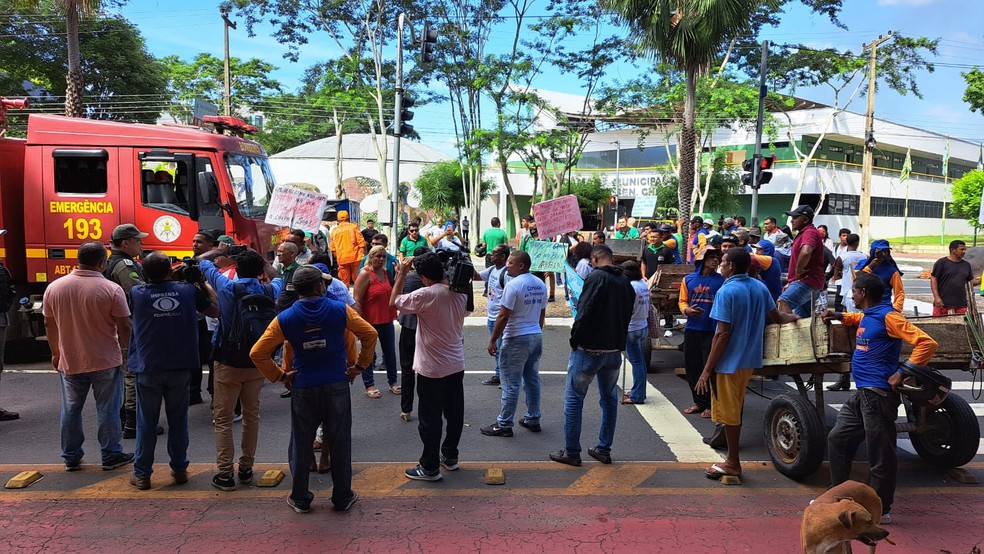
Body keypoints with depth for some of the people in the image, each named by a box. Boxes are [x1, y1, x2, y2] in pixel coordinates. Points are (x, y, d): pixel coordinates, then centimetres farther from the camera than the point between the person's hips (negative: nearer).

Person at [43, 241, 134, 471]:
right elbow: (124, 327, -12)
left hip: (69, 362, 4)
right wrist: (127, 350, 4)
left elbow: (49, 324, 8)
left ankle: (71, 457, 26)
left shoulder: (54, 288, -2)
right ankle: (111, 456, 16)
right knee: (108, 409, 8)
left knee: (71, 410, 16)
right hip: (105, 361, -4)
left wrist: (56, 353, 20)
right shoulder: (111, 289, -16)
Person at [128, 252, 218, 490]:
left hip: (148, 368, 0)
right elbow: (215, 310, 7)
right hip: (181, 368, 1)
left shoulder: (137, 293, -6)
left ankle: (142, 474, 16)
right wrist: (202, 282, 13)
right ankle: (179, 469, 20)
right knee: (178, 420, 12)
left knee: (146, 422, 9)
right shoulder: (189, 290, -6)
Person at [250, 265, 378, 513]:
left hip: (304, 388, 1)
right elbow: (370, 334, -5)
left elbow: (257, 353, -7)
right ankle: (343, 497, 21)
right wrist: (360, 366, 4)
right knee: (340, 443, 11)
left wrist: (280, 376, 3)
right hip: (337, 385, 0)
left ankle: (300, 499, 26)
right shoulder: (340, 310, -9)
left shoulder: (285, 318, -6)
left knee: (301, 444, 14)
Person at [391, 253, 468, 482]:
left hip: (432, 369, -7)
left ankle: (430, 467, 15)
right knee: (454, 413, 18)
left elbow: (394, 301, -9)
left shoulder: (426, 295, -22)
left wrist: (402, 273, -2)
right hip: (456, 365, 7)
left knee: (430, 419, 5)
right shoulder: (459, 292, -3)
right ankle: (450, 456, 33)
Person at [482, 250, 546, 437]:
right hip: (536, 337, 8)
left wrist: (492, 340, -10)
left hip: (517, 339, -8)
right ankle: (533, 420, 23)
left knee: (511, 384, -1)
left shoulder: (513, 285, -16)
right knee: (532, 380, 15)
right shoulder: (540, 285, 8)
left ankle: (504, 425, 6)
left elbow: (503, 317, -17)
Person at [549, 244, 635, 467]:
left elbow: (584, 313, -19)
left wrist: (575, 340, -9)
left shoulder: (596, 277, -14)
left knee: (574, 399, 3)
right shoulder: (625, 282, 7)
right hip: (614, 350, 7)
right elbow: (627, 315, 11)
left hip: (589, 349, -7)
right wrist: (618, 342, 14)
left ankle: (571, 452, 7)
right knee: (609, 399, 17)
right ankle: (604, 450, 23)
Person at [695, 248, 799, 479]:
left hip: (729, 362, -8)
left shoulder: (726, 292, -17)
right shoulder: (760, 287, 5)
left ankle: (733, 464, 13)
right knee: (735, 410, 19)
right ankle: (732, 459, 29)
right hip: (750, 360, 8)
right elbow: (777, 317, 18)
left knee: (729, 413, 3)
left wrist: (707, 369, -17)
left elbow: (723, 333, -21)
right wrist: (793, 317, 43)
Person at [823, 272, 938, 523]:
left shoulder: (888, 316, -14)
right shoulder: (868, 316, 14)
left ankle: (880, 510, 12)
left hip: (878, 395, -10)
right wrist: (840, 316, 25)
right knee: (837, 439, 14)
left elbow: (927, 343, -21)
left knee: (880, 454, 1)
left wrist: (902, 374, -22)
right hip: (861, 393, 10)